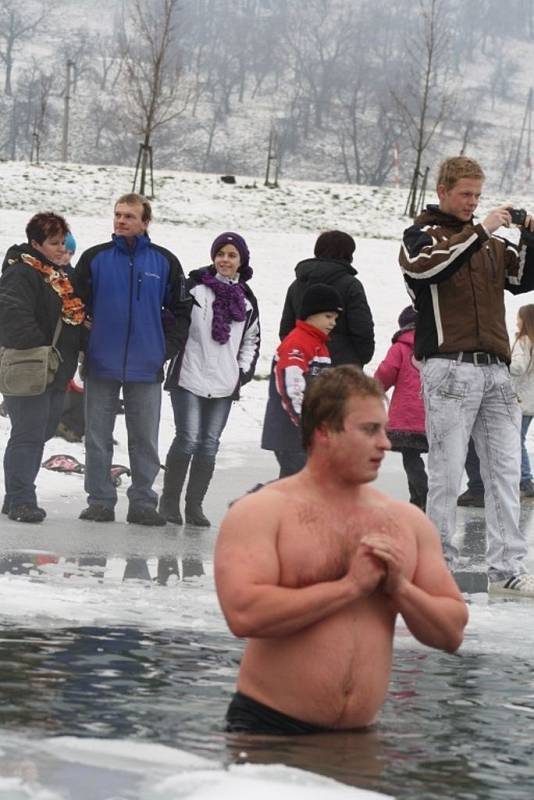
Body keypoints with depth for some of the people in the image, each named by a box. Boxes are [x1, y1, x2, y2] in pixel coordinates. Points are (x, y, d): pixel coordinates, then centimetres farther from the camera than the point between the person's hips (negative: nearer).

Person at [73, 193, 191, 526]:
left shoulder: (165, 262, 3)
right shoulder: (95, 258, 1)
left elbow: (181, 310, 9)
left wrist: (167, 348, 1)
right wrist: (84, 347, -2)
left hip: (146, 369, 0)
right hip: (102, 366, 0)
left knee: (145, 440, 5)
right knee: (98, 438, 4)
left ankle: (143, 502, 12)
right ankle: (100, 501, 11)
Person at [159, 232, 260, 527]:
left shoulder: (246, 300, 13)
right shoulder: (195, 288, -4)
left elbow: (252, 339, 23)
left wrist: (244, 371, 13)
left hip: (224, 384, 5)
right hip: (189, 378, -5)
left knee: (209, 444, 4)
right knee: (187, 440, -10)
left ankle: (195, 505, 10)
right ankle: (169, 500, 2)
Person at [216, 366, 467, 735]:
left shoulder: (408, 521, 10)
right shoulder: (261, 511, -5)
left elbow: (452, 634, 11)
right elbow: (243, 613, -21)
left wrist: (400, 589, -8)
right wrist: (350, 586, -15)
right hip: (267, 725, -4)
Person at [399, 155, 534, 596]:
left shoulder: (491, 242, 19)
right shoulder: (421, 235, 4)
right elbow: (426, 265, -18)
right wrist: (478, 232, -18)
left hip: (495, 369, 5)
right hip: (450, 368, -5)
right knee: (448, 475, -4)